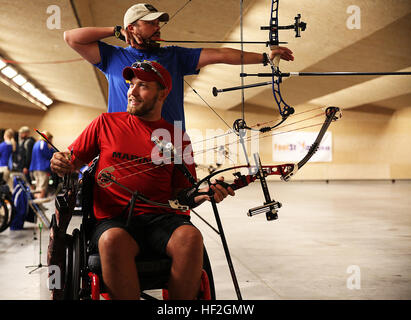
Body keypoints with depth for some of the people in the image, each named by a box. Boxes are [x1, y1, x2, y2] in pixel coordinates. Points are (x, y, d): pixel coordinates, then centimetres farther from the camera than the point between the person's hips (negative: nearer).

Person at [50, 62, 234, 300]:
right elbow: (72, 162, 17)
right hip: (115, 219, -1)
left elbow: (182, 194, 13)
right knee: (113, 240, -36)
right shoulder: (105, 124, 13)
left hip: (164, 218, 1)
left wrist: (206, 193, -7)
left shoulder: (178, 138, 14)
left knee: (191, 237, -32)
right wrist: (61, 164, -5)